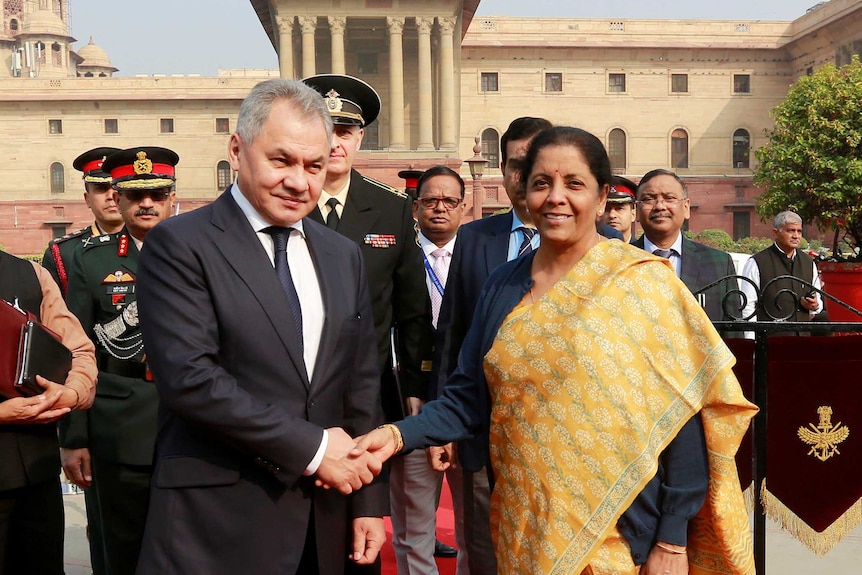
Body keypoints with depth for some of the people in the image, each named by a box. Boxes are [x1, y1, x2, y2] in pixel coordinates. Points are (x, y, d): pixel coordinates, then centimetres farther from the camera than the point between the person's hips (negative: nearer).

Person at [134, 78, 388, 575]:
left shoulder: (344, 256, 9)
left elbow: (362, 384, 10)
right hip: (216, 526, -5)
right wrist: (311, 446, -16)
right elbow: (188, 377, -18)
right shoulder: (180, 245, -8)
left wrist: (370, 502, 6)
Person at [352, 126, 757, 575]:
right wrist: (399, 435, -14)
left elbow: (682, 417, -11)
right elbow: (468, 399, 2)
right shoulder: (503, 286, 3)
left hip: (621, 537, -4)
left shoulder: (646, 284, -10)